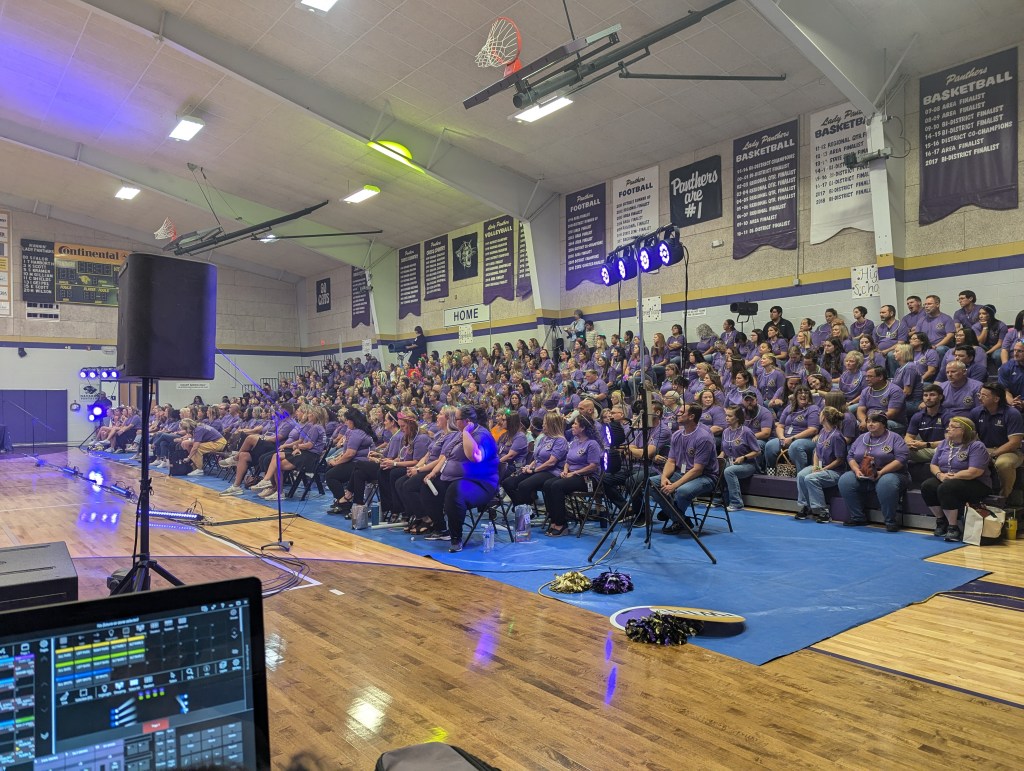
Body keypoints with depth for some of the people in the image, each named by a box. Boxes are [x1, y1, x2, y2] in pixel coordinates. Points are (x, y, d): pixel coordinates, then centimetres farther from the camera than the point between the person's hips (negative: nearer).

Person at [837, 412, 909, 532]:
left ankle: (890, 521, -23)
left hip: (889, 473, -5)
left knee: (886, 484, -39)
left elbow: (901, 458, -11)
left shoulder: (894, 437, 2)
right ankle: (857, 517, -10)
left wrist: (881, 472, -19)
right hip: (862, 476, 5)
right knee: (845, 480, -21)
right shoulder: (862, 438, 17)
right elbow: (850, 456, 14)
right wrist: (856, 470, -7)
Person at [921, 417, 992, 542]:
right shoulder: (944, 444, 12)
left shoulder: (976, 446, -11)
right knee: (927, 486, -20)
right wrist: (940, 475, -9)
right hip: (945, 480, 7)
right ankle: (941, 520, -3)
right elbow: (933, 465, 12)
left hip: (974, 484, -7)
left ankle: (953, 527, -21)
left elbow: (974, 472, -22)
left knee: (946, 488, -34)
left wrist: (952, 477, -19)